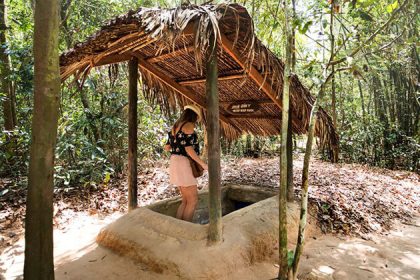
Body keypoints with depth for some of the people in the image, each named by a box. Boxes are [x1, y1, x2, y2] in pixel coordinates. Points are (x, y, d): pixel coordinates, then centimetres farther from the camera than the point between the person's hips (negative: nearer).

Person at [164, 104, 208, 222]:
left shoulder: (175, 126, 16)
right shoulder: (189, 125, -9)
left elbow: (167, 147, 18)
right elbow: (189, 148, -18)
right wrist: (203, 164, -12)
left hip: (175, 162, 9)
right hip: (183, 163, -9)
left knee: (186, 200, 15)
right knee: (193, 200, -1)